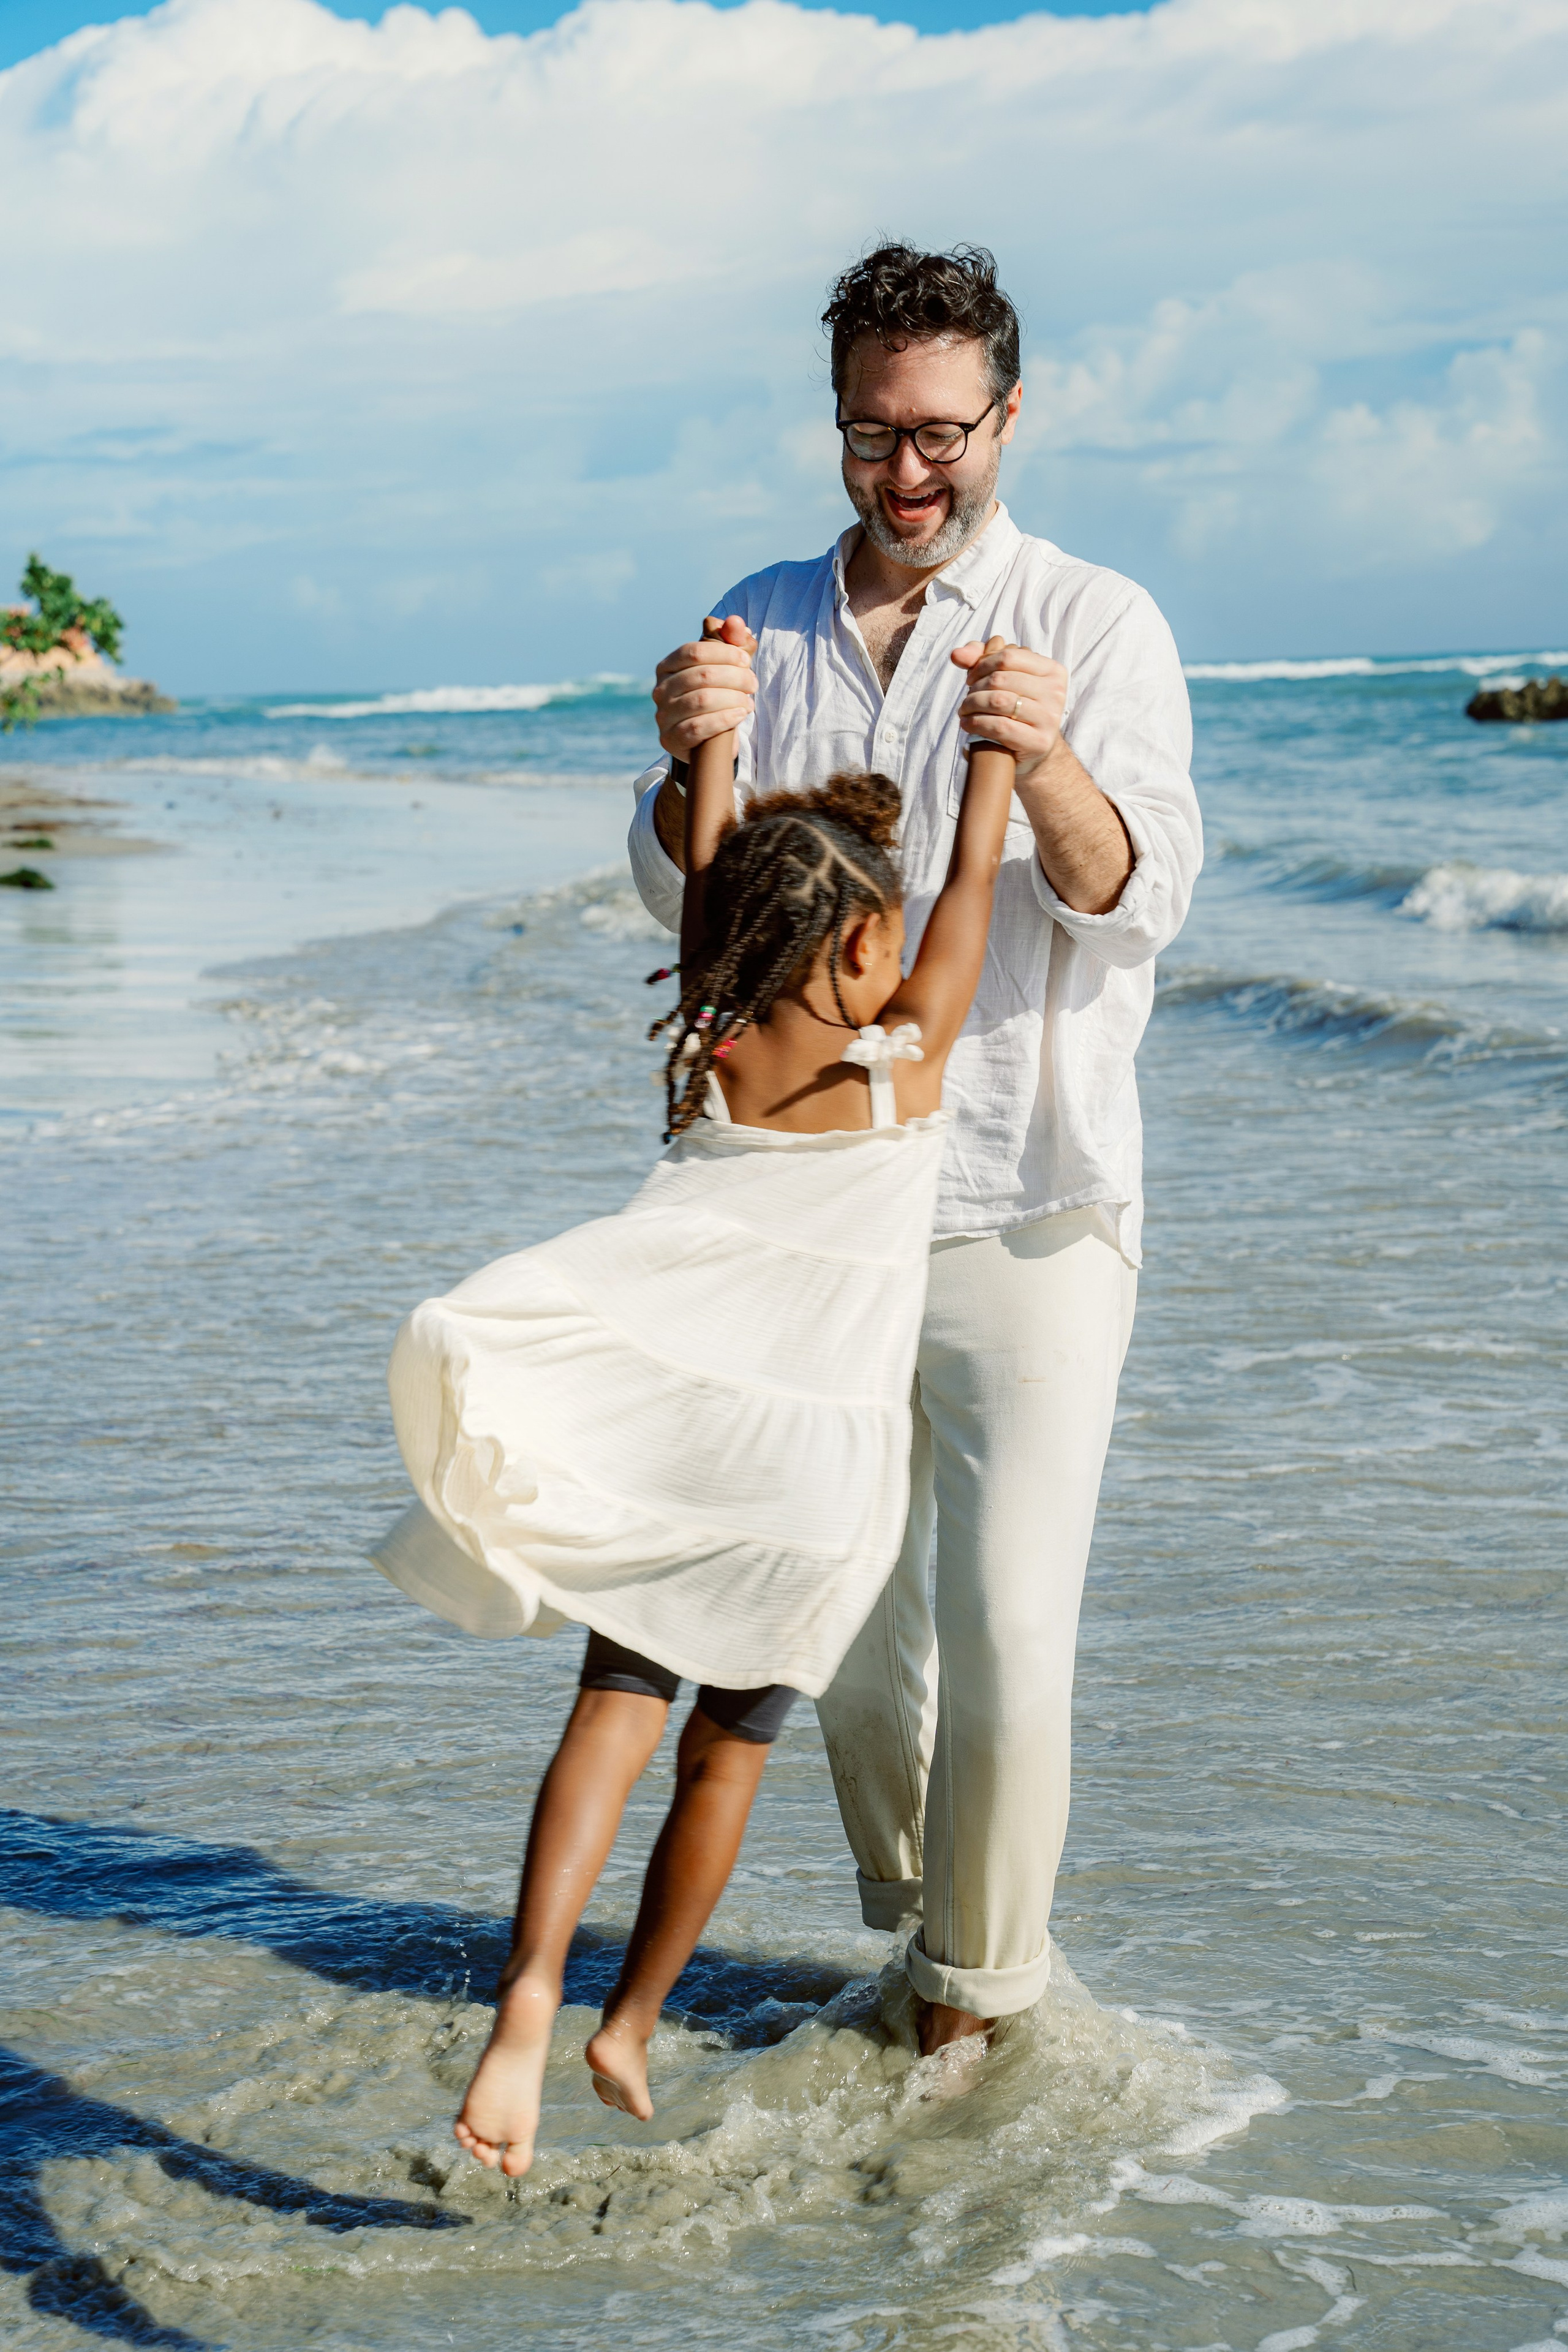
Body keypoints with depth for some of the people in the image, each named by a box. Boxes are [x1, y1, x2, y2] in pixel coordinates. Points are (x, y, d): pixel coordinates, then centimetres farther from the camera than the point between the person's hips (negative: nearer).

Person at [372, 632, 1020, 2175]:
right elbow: (974, 880, 5)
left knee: (616, 1706, 4)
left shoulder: (708, 1052, 3)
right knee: (729, 1750, 12)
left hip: (673, 1430, 2)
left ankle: (529, 1996, -15)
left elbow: (706, 879, 15)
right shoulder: (904, 1061, -5)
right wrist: (1001, 737, 17)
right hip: (816, 1463, -2)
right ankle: (632, 2020, 23)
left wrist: (717, 718, 25)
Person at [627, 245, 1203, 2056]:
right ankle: (905, 1927, 34)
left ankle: (980, 1996, 12)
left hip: (1027, 1213, -4)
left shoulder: (1096, 627, -4)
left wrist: (1048, 767, -37)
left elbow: (1137, 905, -16)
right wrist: (692, 761, -21)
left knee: (1007, 1632, -6)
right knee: (847, 1612, 15)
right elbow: (686, 892, 1)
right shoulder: (763, 623, 8)